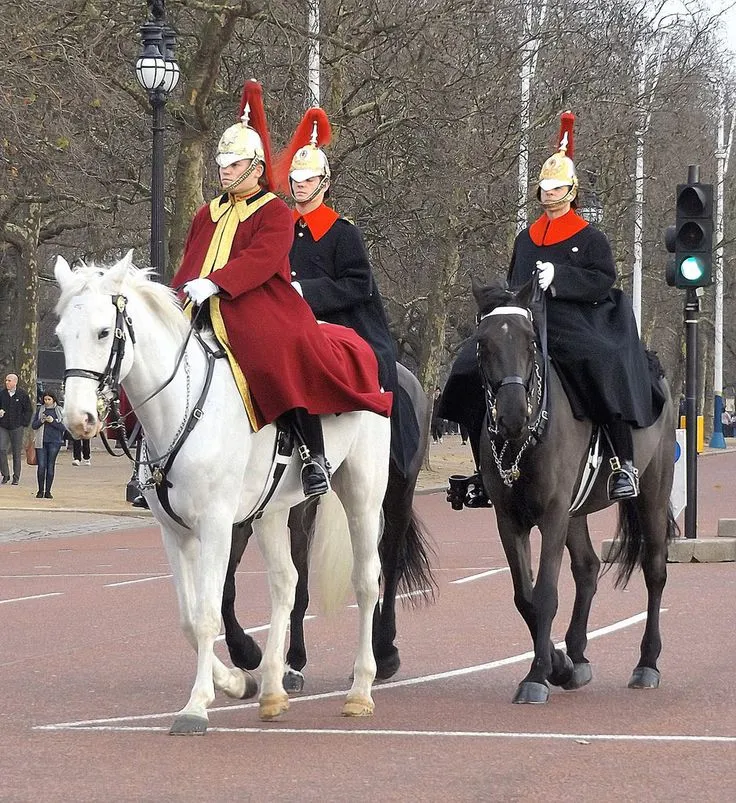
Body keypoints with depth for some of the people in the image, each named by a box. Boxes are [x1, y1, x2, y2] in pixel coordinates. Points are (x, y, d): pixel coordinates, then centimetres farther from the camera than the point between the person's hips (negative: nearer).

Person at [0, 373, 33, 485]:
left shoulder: (22, 394, -3)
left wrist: (24, 423, -3)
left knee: (17, 453, 3)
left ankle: (16, 478, 10)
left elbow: (29, 410, 3)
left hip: (17, 428, -2)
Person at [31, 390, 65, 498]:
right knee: (41, 466, -4)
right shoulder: (40, 410, 8)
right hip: (41, 442, 1)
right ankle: (40, 490, 5)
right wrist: (41, 421, -10)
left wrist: (53, 421, -14)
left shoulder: (59, 411, 3)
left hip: (54, 442, -1)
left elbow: (63, 427, -1)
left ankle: (48, 491, 6)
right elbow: (33, 425, 9)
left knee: (50, 466, 0)